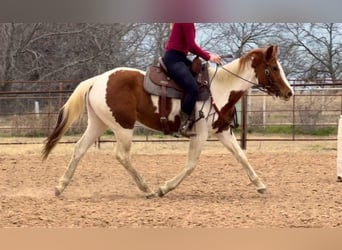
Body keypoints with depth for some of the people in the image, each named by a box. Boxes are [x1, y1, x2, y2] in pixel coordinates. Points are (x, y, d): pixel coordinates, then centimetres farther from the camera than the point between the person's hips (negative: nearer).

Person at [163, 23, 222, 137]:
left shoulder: (188, 23, 17)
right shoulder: (186, 21, -15)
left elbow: (190, 46, 18)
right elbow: (191, 45, -17)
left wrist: (208, 55, 8)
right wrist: (208, 57, -10)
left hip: (179, 58, 11)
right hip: (173, 58, -11)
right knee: (193, 88, -24)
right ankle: (184, 124, -19)